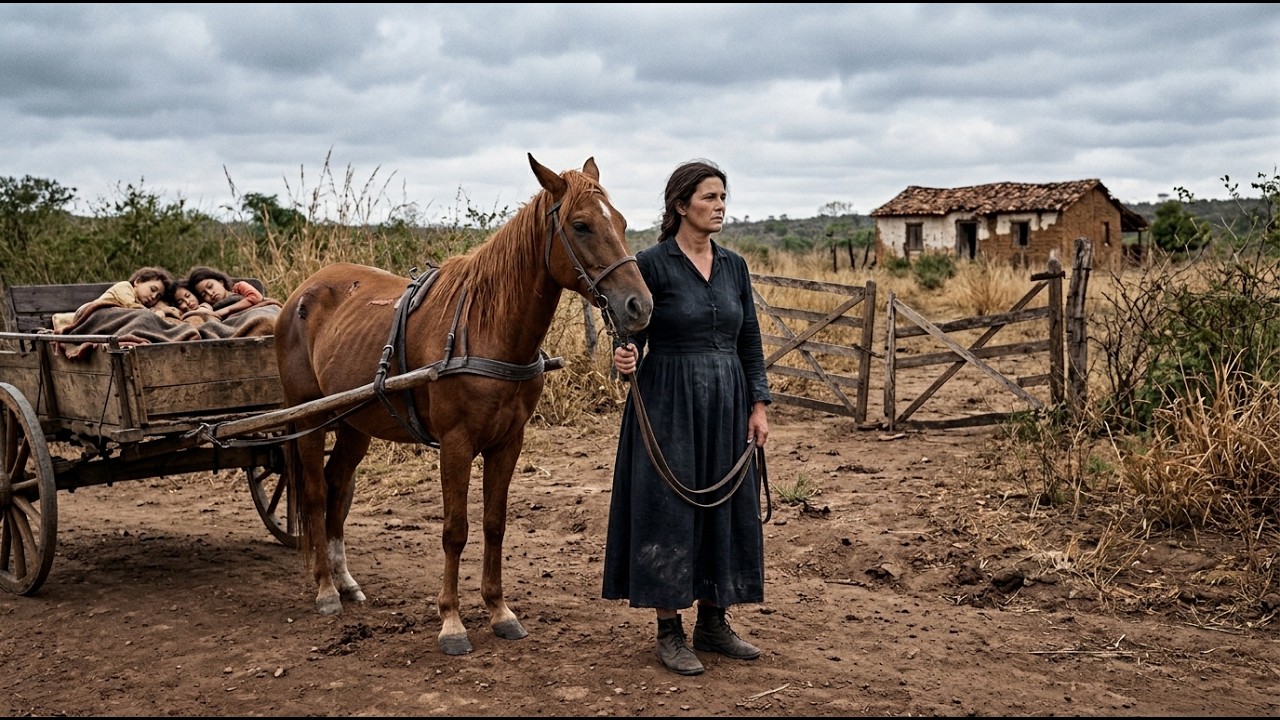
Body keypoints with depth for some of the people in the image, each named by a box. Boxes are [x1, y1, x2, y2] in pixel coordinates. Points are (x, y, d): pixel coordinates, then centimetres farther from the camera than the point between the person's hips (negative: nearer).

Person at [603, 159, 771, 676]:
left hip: (727, 405, 6)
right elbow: (632, 333, -7)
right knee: (669, 511, 0)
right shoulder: (651, 264, -8)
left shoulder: (734, 266, 8)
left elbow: (750, 342, 11)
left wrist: (758, 406, 5)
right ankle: (669, 632, 12)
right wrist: (624, 357, -29)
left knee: (726, 507, 10)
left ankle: (713, 624, 24)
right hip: (669, 405, -6)